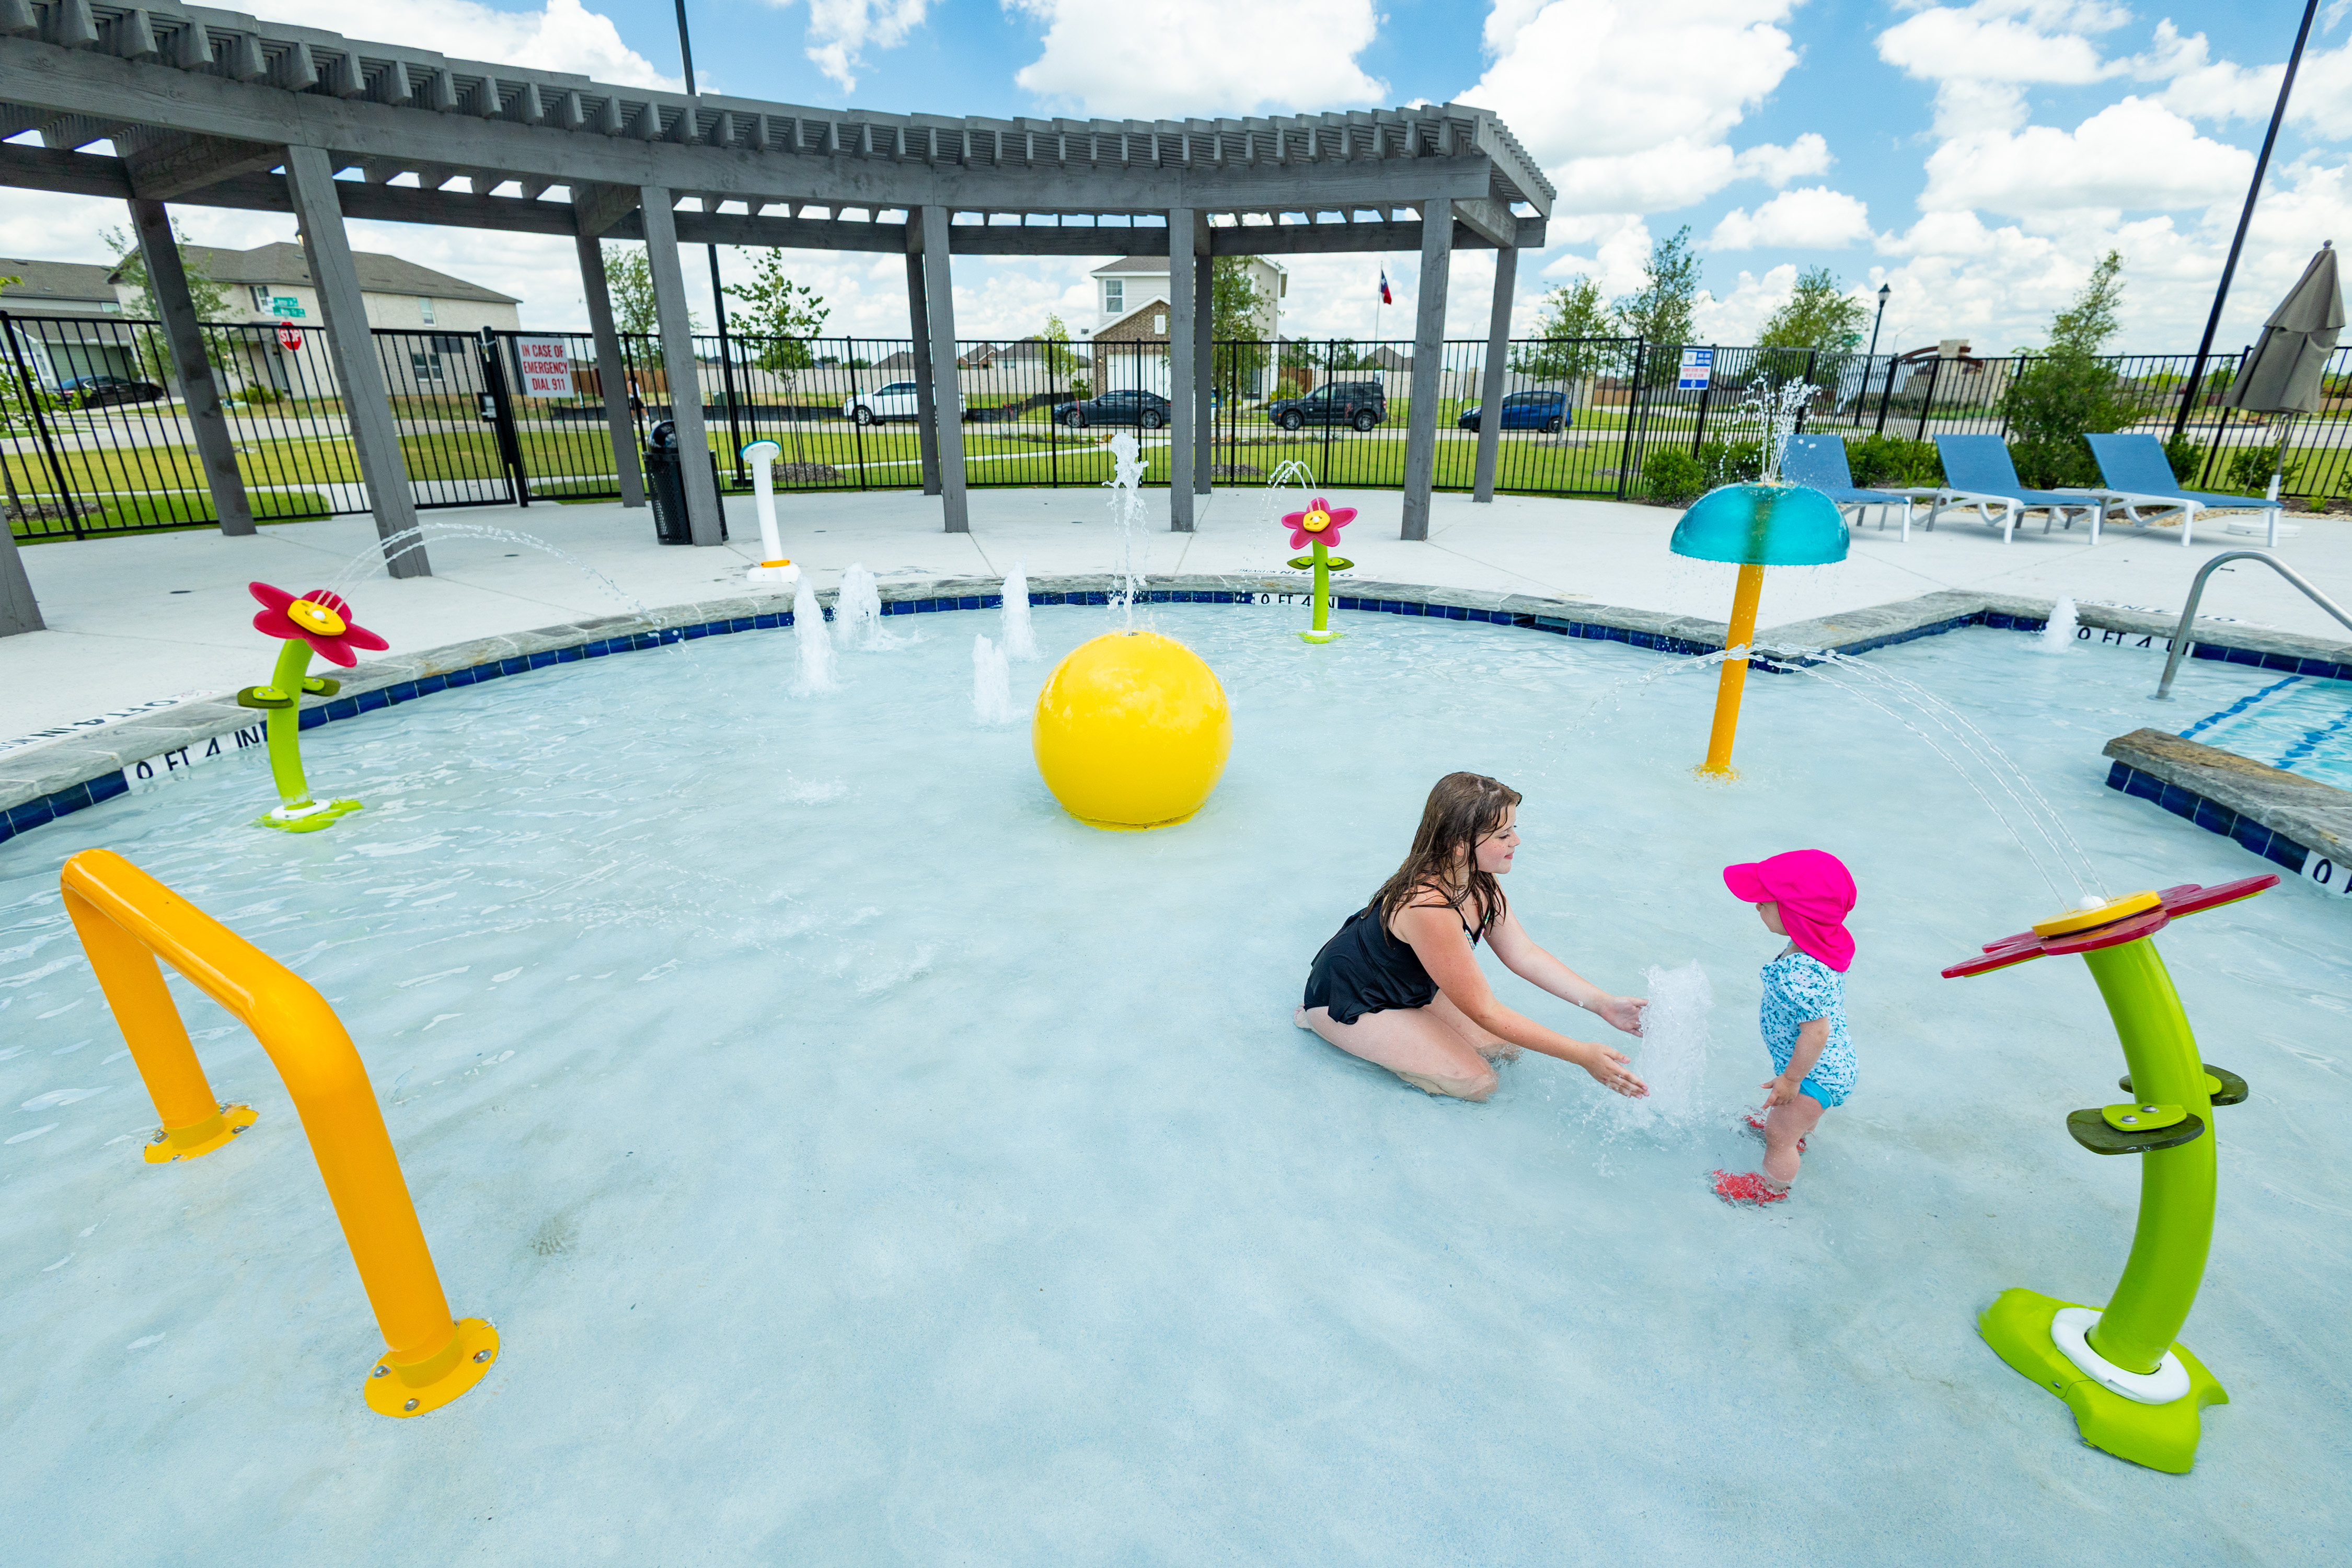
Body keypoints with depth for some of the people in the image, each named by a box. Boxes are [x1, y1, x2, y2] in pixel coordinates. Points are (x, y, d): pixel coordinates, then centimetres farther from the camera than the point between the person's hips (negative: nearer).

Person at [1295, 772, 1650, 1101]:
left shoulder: (1477, 879, -10)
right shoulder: (1429, 908, -38)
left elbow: (1524, 955, -3)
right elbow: (1484, 1011, -29)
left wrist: (1603, 1003, -12)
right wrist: (1582, 1055, -27)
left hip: (1409, 984, 9)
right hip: (1344, 1001, -9)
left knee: (1505, 1048, 4)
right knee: (1476, 1083, -9)